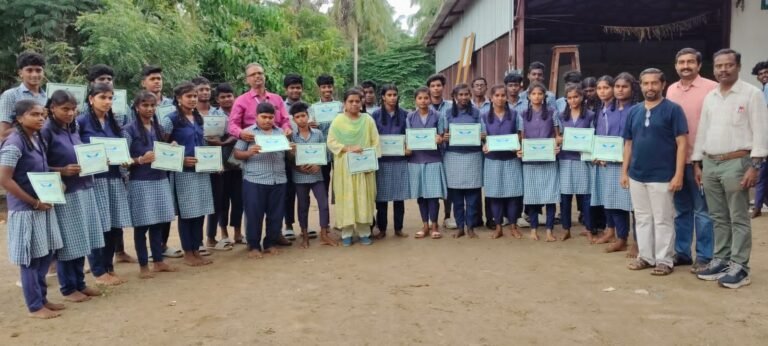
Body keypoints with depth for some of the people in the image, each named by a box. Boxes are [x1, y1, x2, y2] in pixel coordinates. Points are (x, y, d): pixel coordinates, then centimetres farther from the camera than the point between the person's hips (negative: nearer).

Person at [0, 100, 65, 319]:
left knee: (46, 254, 14)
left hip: (44, 207, 8)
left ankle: (42, 298, 27)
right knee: (31, 259, 2)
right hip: (25, 210, -8)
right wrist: (34, 202, -16)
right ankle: (35, 306, 14)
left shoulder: (38, 140, 8)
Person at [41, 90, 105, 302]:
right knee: (68, 242, 1)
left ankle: (80, 283, 24)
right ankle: (68, 288, 15)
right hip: (64, 193, -6)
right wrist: (63, 171, -22)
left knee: (82, 240, 11)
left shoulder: (74, 129, 12)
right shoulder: (46, 132, -8)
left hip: (84, 189, 6)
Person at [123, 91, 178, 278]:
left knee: (158, 223, 11)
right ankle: (143, 265, 11)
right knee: (142, 225, 1)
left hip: (160, 179, 6)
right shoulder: (129, 129, -4)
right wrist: (141, 160, -24)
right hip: (140, 182, -5)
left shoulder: (158, 127, 14)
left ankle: (158, 261, 21)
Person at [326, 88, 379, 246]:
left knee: (364, 198, 3)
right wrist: (348, 149, -16)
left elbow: (375, 142, 3)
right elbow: (331, 142, -5)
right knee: (346, 198, 1)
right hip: (345, 166, -1)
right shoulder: (338, 121, 1)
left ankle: (364, 232, 11)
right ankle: (346, 233, 9)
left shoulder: (368, 120, 4)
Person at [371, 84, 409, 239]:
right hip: (382, 160, -1)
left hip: (400, 160, 1)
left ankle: (398, 228, 16)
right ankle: (382, 229, 12)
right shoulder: (376, 115, 3)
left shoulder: (404, 114, 6)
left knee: (399, 195, 4)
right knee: (382, 196, 1)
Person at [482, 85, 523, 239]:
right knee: (495, 193, 3)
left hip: (511, 159, 0)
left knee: (513, 193, -1)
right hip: (493, 160, 0)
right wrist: (484, 146, -17)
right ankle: (498, 227, 14)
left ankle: (513, 226, 14)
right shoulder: (485, 116, 5)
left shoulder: (514, 114, 4)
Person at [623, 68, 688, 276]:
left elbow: (682, 144, -8)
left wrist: (678, 174, -14)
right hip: (636, 176, 5)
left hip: (662, 176, -5)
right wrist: (624, 171, 8)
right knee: (642, 219, 13)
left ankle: (665, 260, 14)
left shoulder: (673, 109, -5)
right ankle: (646, 256, 24)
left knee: (663, 220, 3)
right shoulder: (633, 112, 9)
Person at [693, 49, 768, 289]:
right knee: (719, 217, 12)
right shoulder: (710, 97, 14)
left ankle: (739, 267, 4)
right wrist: (697, 163, 12)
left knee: (738, 218, -1)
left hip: (736, 162, -6)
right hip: (710, 163, 6)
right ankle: (720, 260, 20)